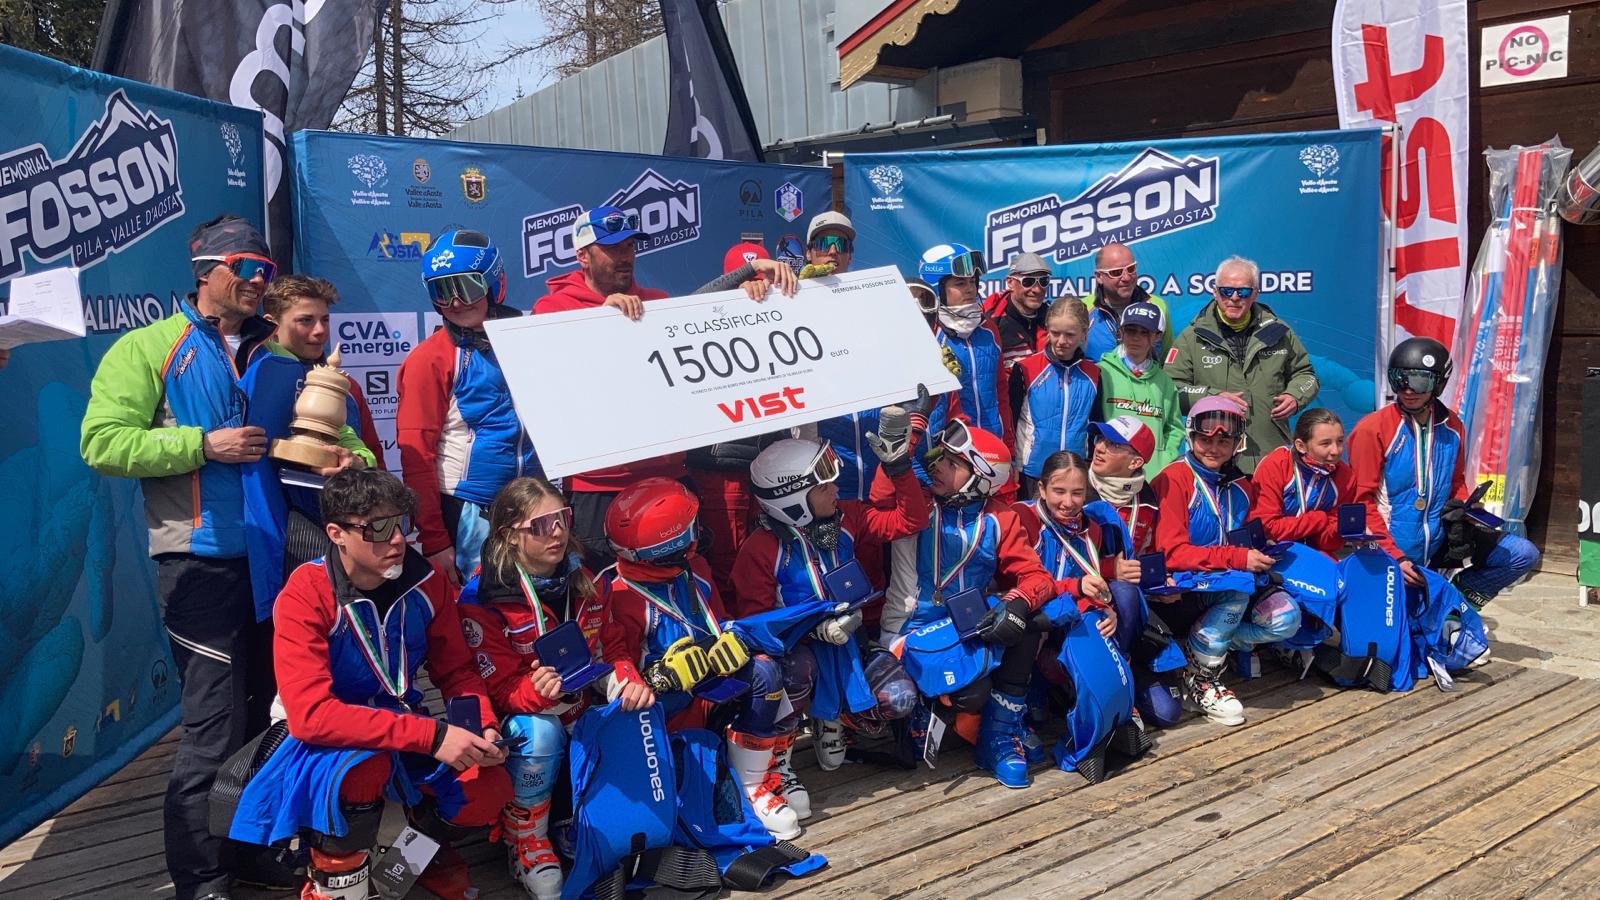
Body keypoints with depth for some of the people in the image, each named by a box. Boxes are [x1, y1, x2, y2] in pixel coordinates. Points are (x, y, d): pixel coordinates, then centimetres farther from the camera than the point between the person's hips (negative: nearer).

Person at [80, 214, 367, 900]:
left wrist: (350, 452, -1)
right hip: (203, 561, -6)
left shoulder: (278, 355, 16)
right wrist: (203, 444, -17)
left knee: (272, 715, 14)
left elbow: (325, 425, 22)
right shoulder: (148, 348, 0)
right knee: (216, 730, -4)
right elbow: (102, 442, -10)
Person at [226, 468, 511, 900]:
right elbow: (309, 714, -32)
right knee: (364, 763, -37)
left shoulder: (425, 581, -9)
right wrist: (431, 735, -37)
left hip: (404, 725, 4)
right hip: (324, 739, -4)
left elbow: (458, 671, 1)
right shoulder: (305, 597, -23)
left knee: (490, 792, -17)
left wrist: (483, 728, -21)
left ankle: (427, 835, 18)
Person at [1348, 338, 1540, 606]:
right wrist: (1394, 558, -18)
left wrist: (1462, 510, -5)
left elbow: (1456, 483, 19)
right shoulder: (1373, 428, -13)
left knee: (1524, 555, -3)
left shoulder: (1451, 426, 3)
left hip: (1439, 543, 5)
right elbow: (1363, 501, -13)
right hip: (1393, 550, -5)